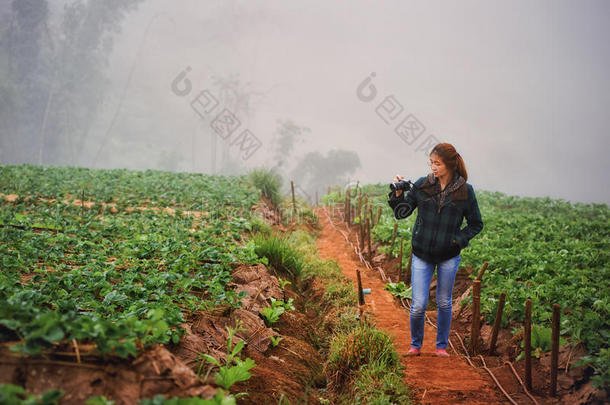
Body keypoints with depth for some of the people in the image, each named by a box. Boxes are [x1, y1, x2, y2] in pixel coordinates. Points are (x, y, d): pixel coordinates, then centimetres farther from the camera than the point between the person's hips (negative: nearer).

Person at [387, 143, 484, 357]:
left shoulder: (465, 191, -5)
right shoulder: (421, 185, -3)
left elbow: (476, 224, 4)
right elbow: (401, 213, 2)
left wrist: (458, 240, -9)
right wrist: (398, 194, -14)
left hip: (448, 256, 0)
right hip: (422, 254, 0)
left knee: (444, 303, 12)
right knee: (418, 305, -2)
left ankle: (442, 346, 30)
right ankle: (415, 345, 22)